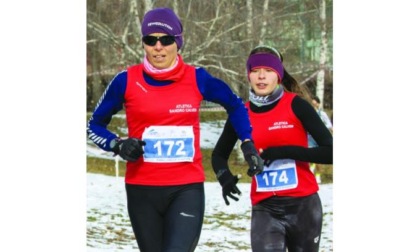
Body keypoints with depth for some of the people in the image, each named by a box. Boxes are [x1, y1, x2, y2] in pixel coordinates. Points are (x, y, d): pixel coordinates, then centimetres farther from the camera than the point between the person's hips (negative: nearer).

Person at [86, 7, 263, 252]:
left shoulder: (197, 79, -1)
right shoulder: (127, 81, -3)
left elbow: (235, 105, 17)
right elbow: (95, 126, 8)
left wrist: (248, 143, 6)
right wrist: (118, 145, -11)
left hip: (187, 188, -1)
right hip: (142, 190, 1)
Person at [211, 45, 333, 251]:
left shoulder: (296, 105, -7)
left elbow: (330, 152, -13)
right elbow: (219, 154, 17)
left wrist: (286, 152, -22)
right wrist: (226, 177, -4)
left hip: (303, 207, -1)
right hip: (265, 210, 1)